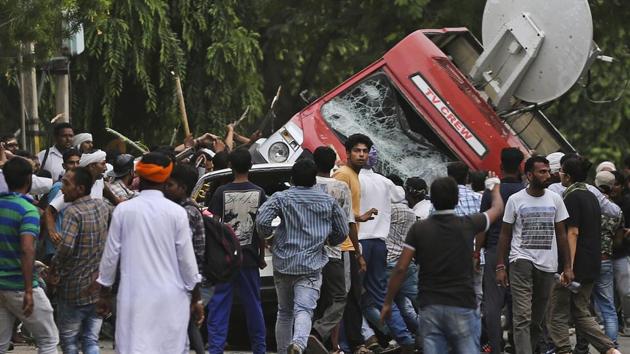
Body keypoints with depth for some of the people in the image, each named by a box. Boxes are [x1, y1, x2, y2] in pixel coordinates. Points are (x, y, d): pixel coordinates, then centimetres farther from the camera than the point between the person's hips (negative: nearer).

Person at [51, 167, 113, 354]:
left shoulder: (73, 212, -19)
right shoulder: (103, 207, 2)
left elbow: (66, 246, -31)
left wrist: (54, 268, -14)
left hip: (74, 289, -6)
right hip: (98, 288, 6)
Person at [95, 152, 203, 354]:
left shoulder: (123, 210, -2)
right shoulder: (176, 212, -4)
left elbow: (111, 254, 3)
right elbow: (186, 258, -1)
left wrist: (104, 294, 15)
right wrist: (195, 299, 9)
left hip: (134, 297, 0)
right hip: (170, 298, 0)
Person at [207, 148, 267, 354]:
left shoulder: (222, 192, -5)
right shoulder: (259, 193, -1)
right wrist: (261, 257, 9)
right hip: (249, 258, 2)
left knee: (218, 307, 1)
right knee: (253, 306, 13)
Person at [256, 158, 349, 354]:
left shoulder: (281, 198, -1)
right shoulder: (328, 201, 6)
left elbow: (261, 221, -14)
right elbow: (342, 232, 12)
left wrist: (267, 235, 7)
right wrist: (327, 241, 31)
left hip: (283, 264, 1)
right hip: (312, 265, -1)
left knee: (284, 312, 16)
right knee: (304, 309, -12)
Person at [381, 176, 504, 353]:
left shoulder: (418, 229, 0)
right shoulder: (468, 225, 1)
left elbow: (400, 269, -2)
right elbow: (497, 209, 20)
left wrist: (388, 303, 8)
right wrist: (495, 187, 42)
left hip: (430, 307, 1)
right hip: (462, 306, -1)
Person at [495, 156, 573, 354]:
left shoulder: (555, 199, 9)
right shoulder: (515, 200, 0)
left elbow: (561, 235, 12)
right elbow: (505, 235, 4)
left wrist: (568, 267, 7)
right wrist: (500, 267, -3)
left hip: (548, 264, 4)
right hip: (522, 261, -4)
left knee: (537, 320, 10)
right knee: (522, 317, -14)